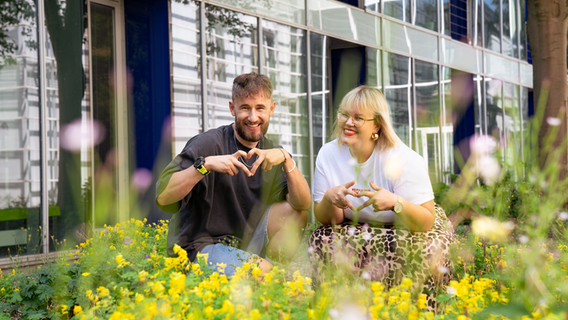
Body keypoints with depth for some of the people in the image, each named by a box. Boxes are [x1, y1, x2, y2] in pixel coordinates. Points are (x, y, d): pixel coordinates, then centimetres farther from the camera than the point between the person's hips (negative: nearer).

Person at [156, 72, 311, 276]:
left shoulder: (272, 154, 5)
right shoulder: (208, 143, -13)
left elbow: (304, 204, -7)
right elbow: (162, 197, -21)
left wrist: (286, 160, -21)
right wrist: (205, 164, -32)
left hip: (245, 242, 7)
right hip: (199, 247, -7)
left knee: (293, 210, -7)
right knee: (262, 270, -30)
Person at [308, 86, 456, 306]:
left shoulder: (404, 161, -22)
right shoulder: (328, 155, -9)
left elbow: (426, 222, -25)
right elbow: (324, 219, -5)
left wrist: (395, 202, -44)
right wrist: (329, 199, -28)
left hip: (411, 231, -4)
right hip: (362, 230, 4)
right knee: (321, 238, -24)